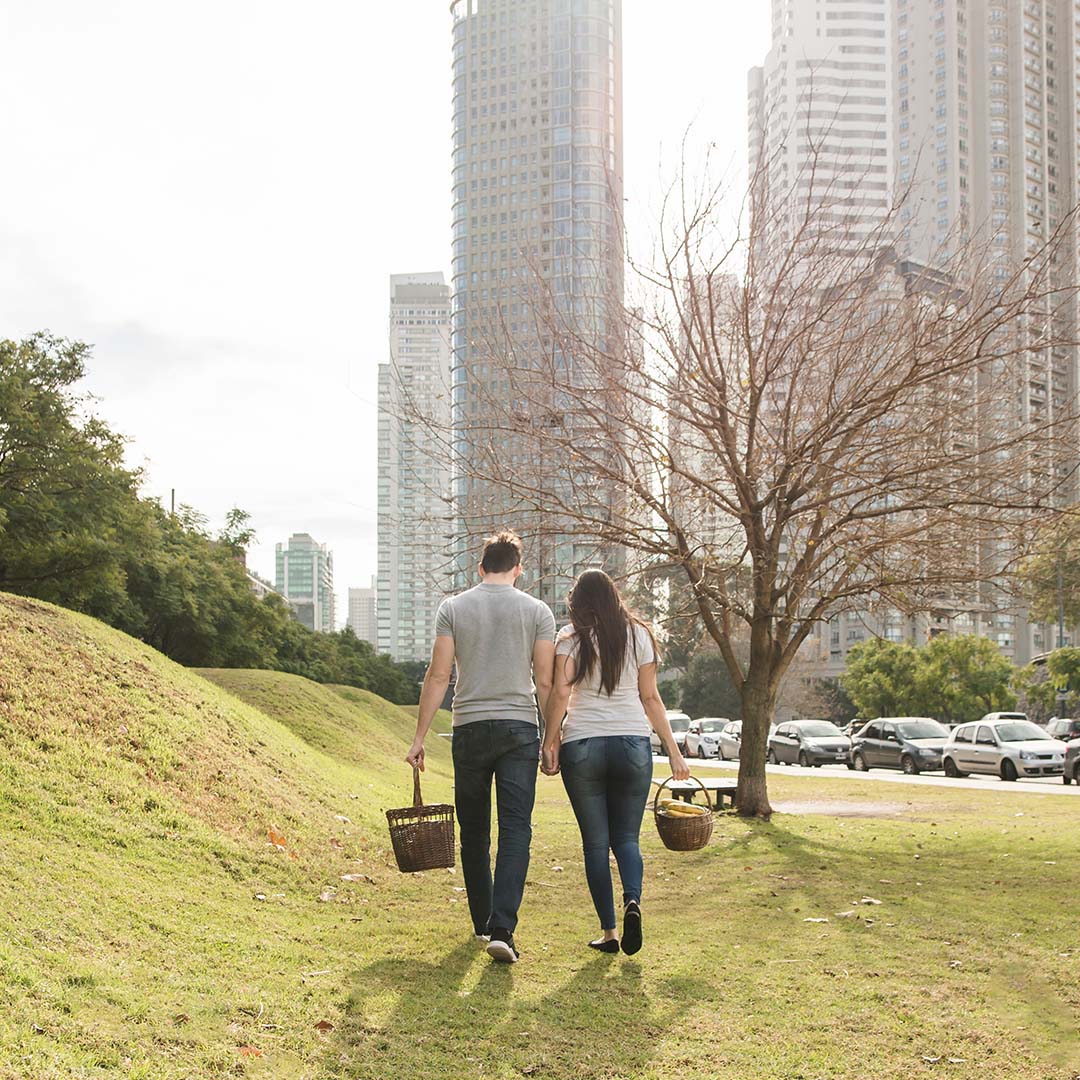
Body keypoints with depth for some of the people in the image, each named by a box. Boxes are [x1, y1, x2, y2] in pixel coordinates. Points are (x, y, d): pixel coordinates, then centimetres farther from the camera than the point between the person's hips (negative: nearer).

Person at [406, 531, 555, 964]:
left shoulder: (453, 608, 5)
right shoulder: (537, 611, 4)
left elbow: (438, 676, -1)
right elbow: (545, 682, 0)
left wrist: (419, 737, 2)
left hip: (470, 729, 1)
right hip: (519, 729, -1)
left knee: (474, 831, 13)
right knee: (515, 830, -4)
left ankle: (483, 923, 23)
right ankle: (501, 929, -16)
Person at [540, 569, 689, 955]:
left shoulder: (570, 637, 1)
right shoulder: (638, 635, 8)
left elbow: (560, 694, -9)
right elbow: (650, 698, 6)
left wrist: (548, 743, -3)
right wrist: (673, 749, 10)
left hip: (582, 746, -2)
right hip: (633, 745, 2)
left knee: (595, 841, 7)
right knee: (627, 837, 11)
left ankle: (608, 931, 5)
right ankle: (632, 902, -17)